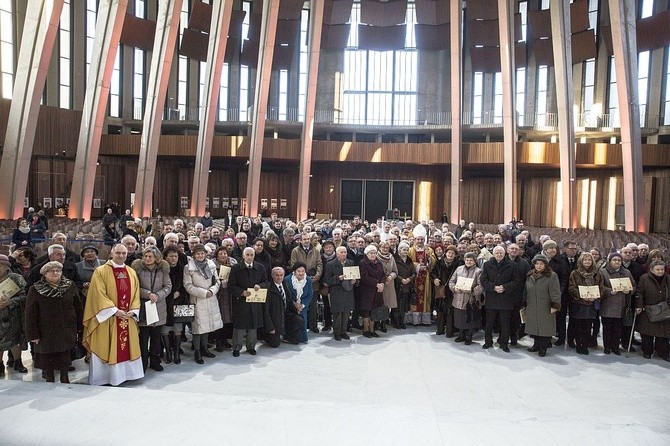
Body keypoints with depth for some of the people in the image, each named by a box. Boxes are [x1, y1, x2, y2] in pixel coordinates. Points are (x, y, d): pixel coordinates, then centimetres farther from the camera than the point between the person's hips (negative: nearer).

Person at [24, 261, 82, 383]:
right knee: (47, 358, 9)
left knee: (66, 357, 6)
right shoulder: (35, 290, -4)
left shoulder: (70, 286, 1)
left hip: (67, 331, 1)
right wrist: (33, 334, -7)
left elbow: (78, 307, 5)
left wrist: (78, 327, 4)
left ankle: (64, 377, 23)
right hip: (46, 333, -1)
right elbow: (30, 314, -3)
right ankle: (49, 379, 26)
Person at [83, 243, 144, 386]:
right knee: (106, 348, 2)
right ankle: (104, 377, 13)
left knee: (127, 347, 10)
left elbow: (136, 294, 10)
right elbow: (99, 294, -13)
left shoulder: (132, 272, 10)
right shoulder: (100, 271, -6)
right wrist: (115, 311, -17)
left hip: (128, 318, 5)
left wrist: (132, 311, -4)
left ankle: (124, 374, 22)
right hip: (107, 318, -5)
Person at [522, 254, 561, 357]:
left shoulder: (552, 276, -6)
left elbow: (555, 292, -10)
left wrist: (555, 305, -16)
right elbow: (526, 291, 17)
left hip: (545, 308, -5)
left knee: (544, 327, -1)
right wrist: (524, 304, 17)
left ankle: (543, 348, 10)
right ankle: (536, 345, 24)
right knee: (534, 327, 10)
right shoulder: (530, 276, 11)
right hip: (532, 308, 5)